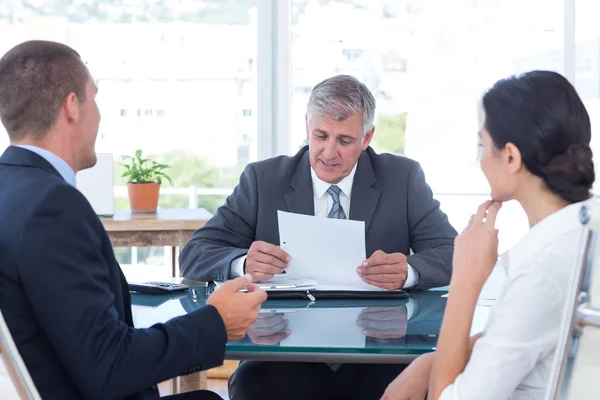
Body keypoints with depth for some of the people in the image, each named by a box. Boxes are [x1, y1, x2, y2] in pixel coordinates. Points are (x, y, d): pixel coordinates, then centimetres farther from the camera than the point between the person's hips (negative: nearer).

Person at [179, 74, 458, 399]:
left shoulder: (403, 177, 5)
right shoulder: (264, 179, 5)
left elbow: (454, 255, -1)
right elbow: (194, 255, 1)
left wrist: (408, 270, -25)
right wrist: (243, 264, -23)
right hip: (287, 354, 0)